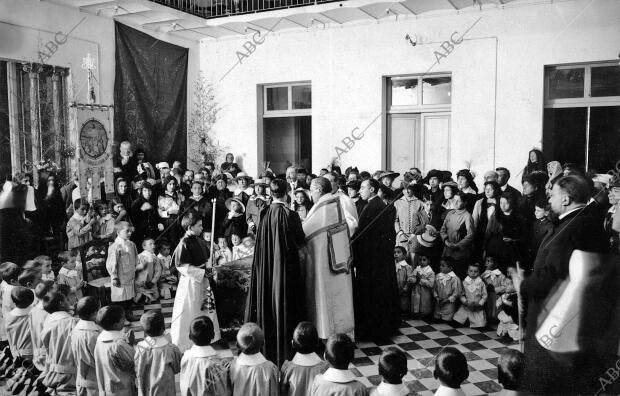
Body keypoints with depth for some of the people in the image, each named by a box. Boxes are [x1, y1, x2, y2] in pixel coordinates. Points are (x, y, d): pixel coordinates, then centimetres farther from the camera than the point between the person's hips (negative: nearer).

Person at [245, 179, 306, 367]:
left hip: (266, 266, 4)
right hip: (286, 265, -4)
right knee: (284, 303, 7)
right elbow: (300, 240, -6)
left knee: (268, 302, 15)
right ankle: (285, 349, 15)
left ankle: (268, 348, 26)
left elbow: (260, 239, 5)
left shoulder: (264, 214, -5)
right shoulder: (290, 215, -16)